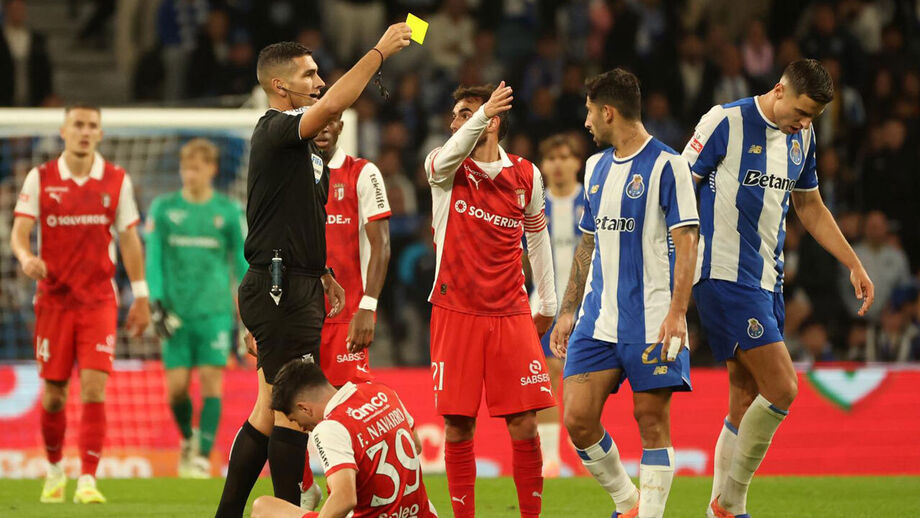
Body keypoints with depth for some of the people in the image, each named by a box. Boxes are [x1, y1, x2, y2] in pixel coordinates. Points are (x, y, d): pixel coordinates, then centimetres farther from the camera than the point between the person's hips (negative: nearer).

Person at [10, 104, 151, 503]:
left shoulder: (117, 181, 3)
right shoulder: (40, 179, 0)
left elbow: (129, 239, 8)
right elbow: (19, 231, -7)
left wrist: (140, 296, 7)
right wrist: (26, 258, -29)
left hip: (99, 301, 0)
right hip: (53, 300, 0)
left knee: (94, 388, -13)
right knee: (53, 394, 4)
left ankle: (88, 480, -12)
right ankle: (55, 470, 28)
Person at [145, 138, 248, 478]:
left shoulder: (229, 211, 5)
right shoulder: (163, 208, 6)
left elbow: (242, 262, 8)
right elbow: (153, 258, 6)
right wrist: (156, 302, -5)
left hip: (215, 312, -1)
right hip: (177, 311, 1)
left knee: (211, 382, -10)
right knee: (177, 386, -2)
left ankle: (203, 457, -8)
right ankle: (188, 439, 26)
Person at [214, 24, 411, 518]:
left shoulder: (304, 148, 20)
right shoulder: (274, 131, -11)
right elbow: (332, 105, -29)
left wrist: (322, 274, 21)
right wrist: (379, 52, -21)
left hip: (297, 287, 10)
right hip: (279, 288, -10)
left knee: (269, 411, 11)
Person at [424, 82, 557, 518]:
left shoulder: (526, 176, 6)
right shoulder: (445, 169, 0)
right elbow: (448, 158, -25)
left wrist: (547, 302, 20)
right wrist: (481, 116, -43)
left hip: (511, 316, 1)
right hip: (455, 314, -1)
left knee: (524, 424, -4)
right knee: (457, 426, -2)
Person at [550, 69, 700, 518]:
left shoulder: (666, 165, -6)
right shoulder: (596, 167, 16)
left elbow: (686, 243, -10)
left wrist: (676, 313, -19)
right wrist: (568, 311, 18)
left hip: (652, 323, -6)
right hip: (598, 322, 6)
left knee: (652, 422, -5)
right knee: (577, 420, -2)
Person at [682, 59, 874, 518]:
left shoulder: (801, 136, 12)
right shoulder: (725, 122, -11)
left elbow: (810, 208, 25)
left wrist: (854, 265, 21)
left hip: (767, 281, 8)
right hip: (725, 276, -8)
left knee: (747, 402, 7)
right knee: (782, 388, -15)